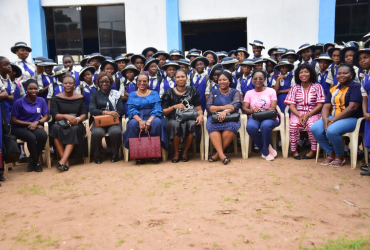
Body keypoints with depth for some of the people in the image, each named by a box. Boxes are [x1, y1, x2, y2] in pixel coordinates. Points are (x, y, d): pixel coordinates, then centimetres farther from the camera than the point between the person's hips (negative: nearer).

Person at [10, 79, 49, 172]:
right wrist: (29, 123, -11)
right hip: (20, 128, -2)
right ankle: (36, 162, -10)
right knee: (31, 137, -35)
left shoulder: (41, 101, 6)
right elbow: (13, 120, -2)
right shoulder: (19, 102, -3)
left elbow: (46, 117, 5)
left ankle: (32, 160, -8)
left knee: (43, 135, -32)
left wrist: (37, 122, -14)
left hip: (35, 126, 3)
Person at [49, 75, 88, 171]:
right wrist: (66, 116, -24)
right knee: (55, 128, -34)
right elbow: (54, 114, -5)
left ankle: (63, 160, -40)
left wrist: (78, 119, -21)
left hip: (75, 124, 0)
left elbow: (84, 114, 2)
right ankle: (65, 161, -34)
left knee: (75, 129, -35)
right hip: (61, 123, 0)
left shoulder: (80, 98, 12)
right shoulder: (56, 98, 8)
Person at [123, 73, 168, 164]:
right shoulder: (132, 95, 16)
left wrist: (149, 121, -21)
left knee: (157, 122, -34)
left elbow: (157, 109, -1)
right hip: (137, 118, 1)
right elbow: (131, 110, 1)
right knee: (132, 123, -34)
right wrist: (140, 121, -21)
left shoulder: (154, 94, 15)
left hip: (152, 118, 0)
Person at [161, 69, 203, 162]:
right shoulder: (169, 93, 10)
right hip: (174, 119, -1)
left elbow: (199, 109, 9)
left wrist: (200, 115, -13)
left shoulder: (192, 91, 14)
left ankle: (185, 151, -9)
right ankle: (176, 152, -11)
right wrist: (174, 107, -10)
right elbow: (163, 112, 5)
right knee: (175, 125, -37)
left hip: (189, 118, 1)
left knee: (193, 124, -35)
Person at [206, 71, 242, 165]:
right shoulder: (213, 92, 18)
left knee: (231, 126, -36)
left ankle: (218, 154, -25)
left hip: (231, 117, -1)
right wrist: (223, 107, -12)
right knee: (211, 125, -34)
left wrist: (225, 111, -27)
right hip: (215, 117, 1)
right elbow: (208, 107, 3)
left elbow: (236, 105, -7)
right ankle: (221, 155, -41)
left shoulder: (235, 92, 13)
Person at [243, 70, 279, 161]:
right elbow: (244, 109, 3)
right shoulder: (249, 93, 14)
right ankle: (268, 149, -14)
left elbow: (273, 108, -2)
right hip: (255, 118, 2)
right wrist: (253, 110, -21)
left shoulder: (271, 91, 10)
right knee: (250, 127, -35)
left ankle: (265, 152, -13)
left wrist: (263, 110, -24)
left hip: (269, 117, -1)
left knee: (265, 126, -38)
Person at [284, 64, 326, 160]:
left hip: (313, 113, -1)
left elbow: (320, 105, -1)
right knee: (293, 125, -30)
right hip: (297, 113, 1)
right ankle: (293, 150, -15)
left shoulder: (317, 87, 6)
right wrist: (300, 116, -14)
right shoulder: (295, 88, 11)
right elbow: (291, 105, 4)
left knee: (311, 125, -33)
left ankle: (313, 151, -18)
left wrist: (308, 115, -14)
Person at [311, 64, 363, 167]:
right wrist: (325, 119, -16)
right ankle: (330, 154, -2)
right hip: (333, 118, 7)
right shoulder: (334, 89, 16)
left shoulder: (356, 87, -5)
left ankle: (340, 157, -7)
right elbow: (326, 107, 8)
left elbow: (352, 108, -17)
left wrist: (333, 120, -21)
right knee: (314, 128, -19)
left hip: (351, 119, -6)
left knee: (331, 130, -34)